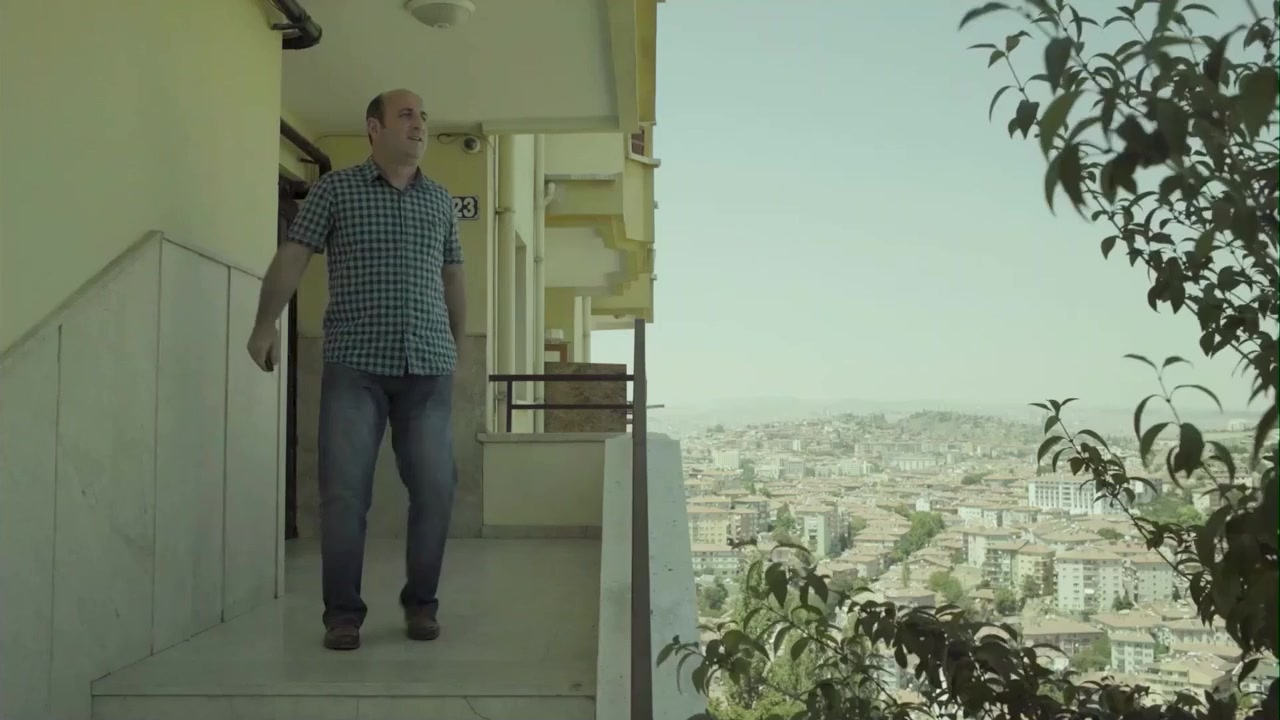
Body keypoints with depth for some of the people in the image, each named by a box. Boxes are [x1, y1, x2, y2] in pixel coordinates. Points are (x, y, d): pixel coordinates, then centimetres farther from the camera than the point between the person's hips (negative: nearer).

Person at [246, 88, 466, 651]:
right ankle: (343, 612, 9)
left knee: (435, 487, 1)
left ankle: (421, 602, 17)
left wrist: (457, 342, 23)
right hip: (355, 363, -3)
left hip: (429, 366, 3)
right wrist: (266, 323, -13)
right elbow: (293, 256, -1)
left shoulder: (441, 200, 15)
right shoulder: (336, 188, 6)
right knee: (344, 489, -4)